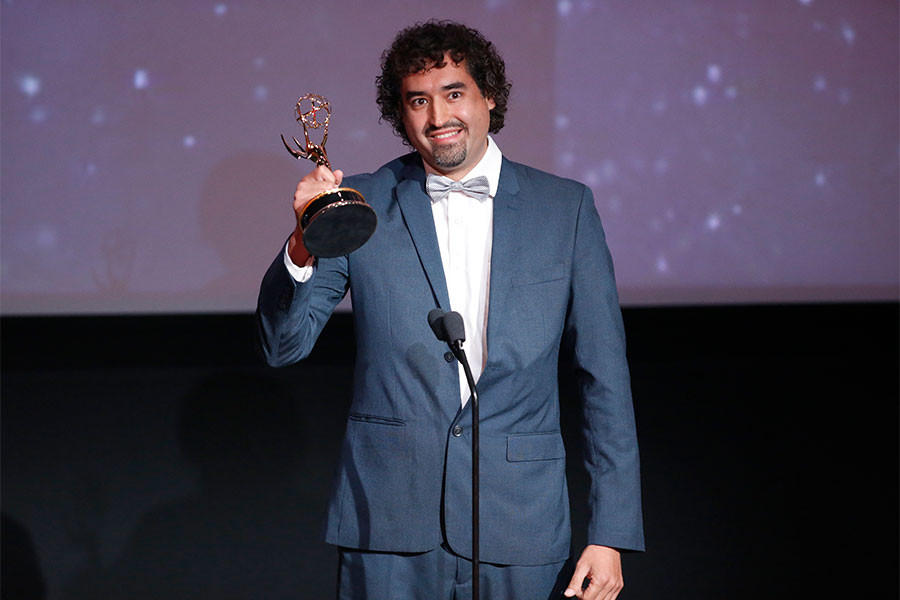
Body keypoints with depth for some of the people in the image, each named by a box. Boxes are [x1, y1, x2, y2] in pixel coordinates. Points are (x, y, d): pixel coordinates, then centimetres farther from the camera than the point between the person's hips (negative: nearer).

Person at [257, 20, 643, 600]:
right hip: (389, 527, 0)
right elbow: (284, 344, 2)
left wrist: (611, 533, -1)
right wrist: (305, 244, -17)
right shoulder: (362, 206, 4)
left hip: (518, 527, 0)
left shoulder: (566, 208, 5)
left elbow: (605, 381, 5)